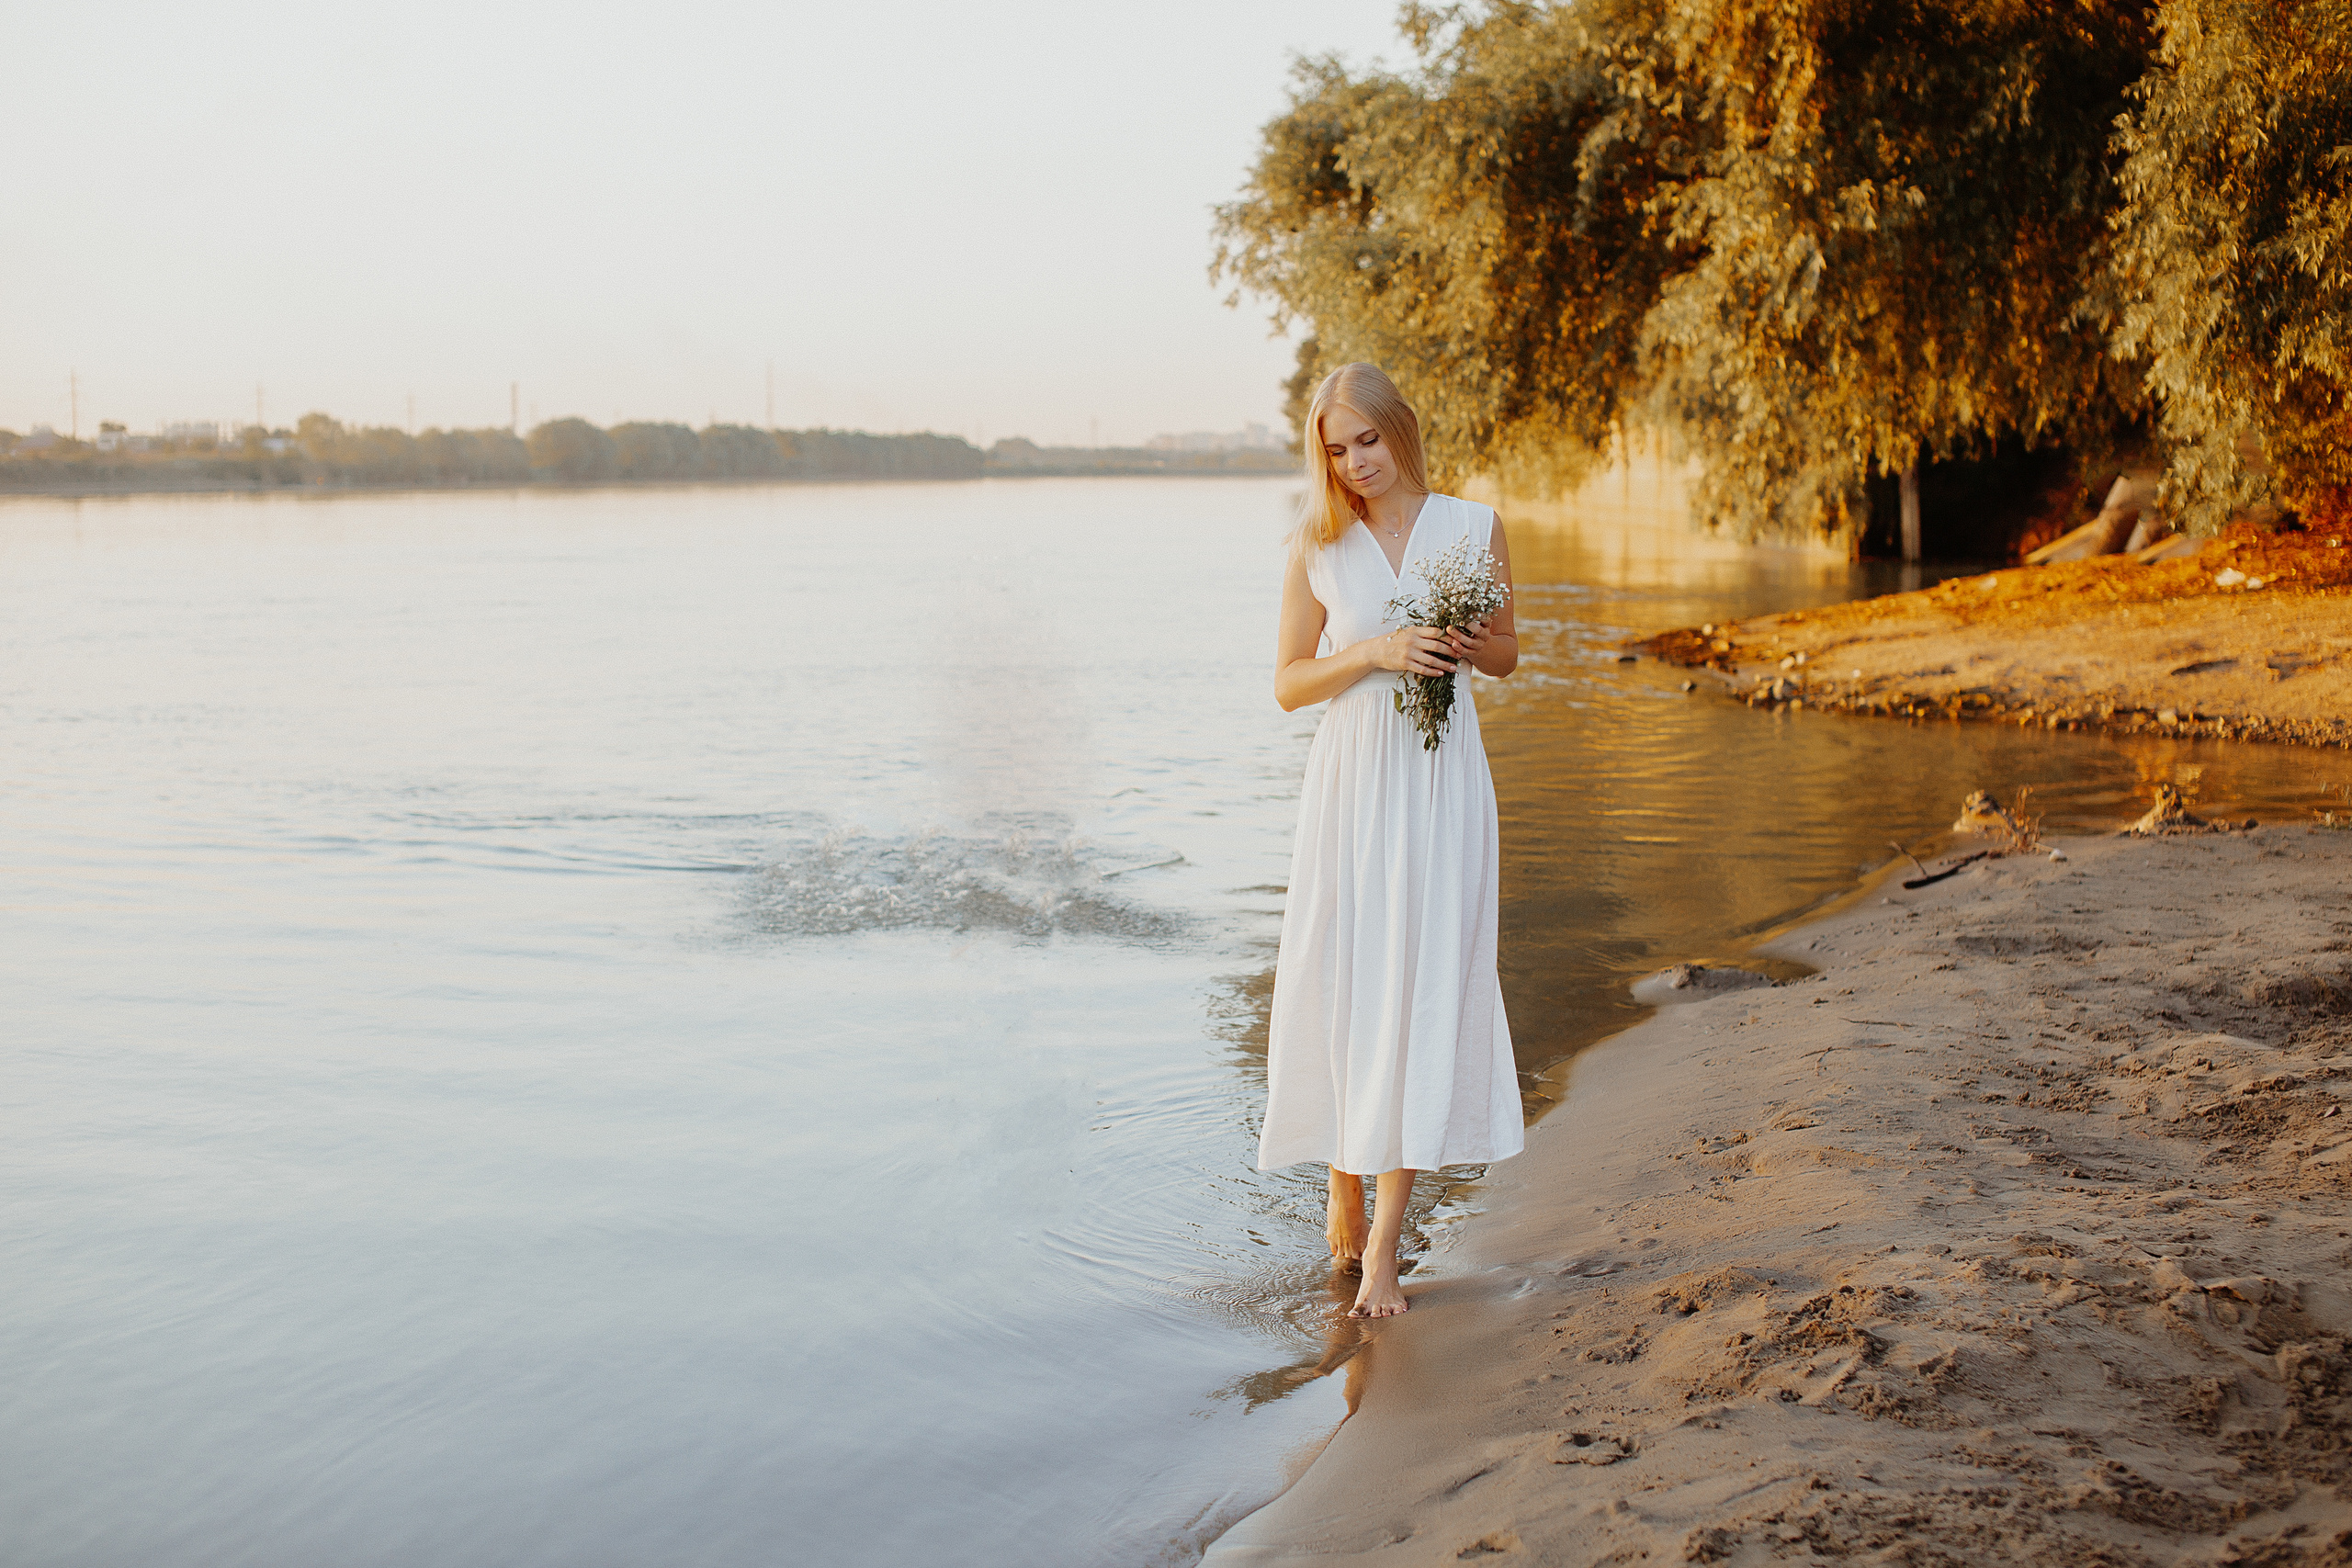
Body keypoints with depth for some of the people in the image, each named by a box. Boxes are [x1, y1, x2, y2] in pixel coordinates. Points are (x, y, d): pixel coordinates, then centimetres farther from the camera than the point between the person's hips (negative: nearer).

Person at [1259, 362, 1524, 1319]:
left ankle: (1382, 1246, -1)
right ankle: (1343, 1187, 27)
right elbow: (1287, 685, 2)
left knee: (1422, 996, -4)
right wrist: (1374, 651, -13)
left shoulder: (1474, 526, 4)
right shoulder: (1317, 547, 2)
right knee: (1341, 988, 3)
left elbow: (1506, 655, 14)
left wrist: (1471, 647, -9)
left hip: (1442, 784, 0)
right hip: (1352, 781, 0)